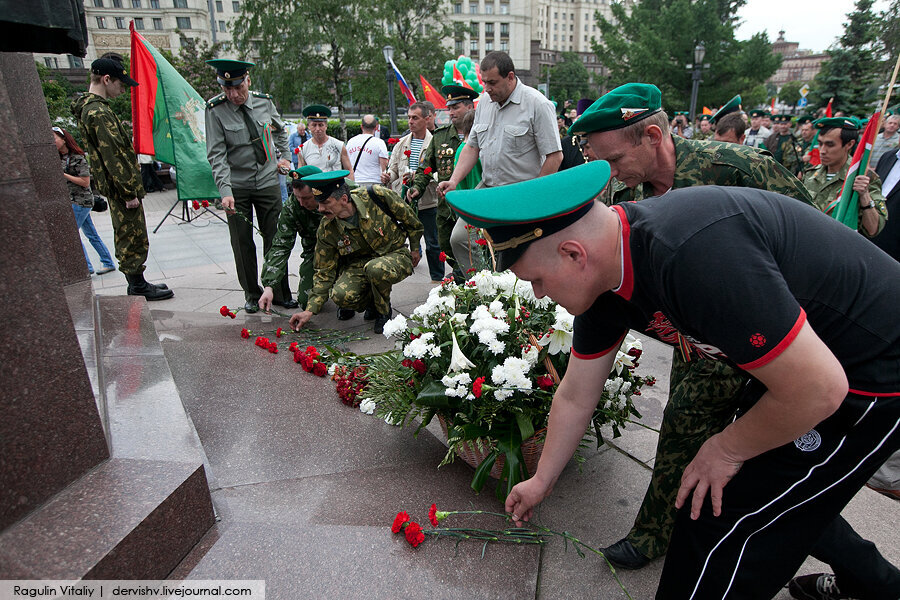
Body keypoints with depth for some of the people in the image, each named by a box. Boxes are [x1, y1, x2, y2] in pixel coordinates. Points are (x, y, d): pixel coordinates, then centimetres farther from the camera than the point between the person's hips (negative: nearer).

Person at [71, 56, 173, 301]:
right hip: (121, 188, -11)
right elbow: (112, 156, -22)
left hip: (114, 189, 11)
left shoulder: (89, 108, 15)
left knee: (126, 237, 16)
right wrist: (129, 192, -20)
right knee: (134, 238, -1)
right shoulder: (98, 112, -19)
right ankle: (137, 286, 9)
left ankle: (137, 283, 27)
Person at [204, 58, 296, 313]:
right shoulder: (216, 110, -10)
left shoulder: (265, 102, 0)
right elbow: (217, 156, -14)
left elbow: (280, 131, 21)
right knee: (242, 244, 2)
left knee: (275, 239, 3)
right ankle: (252, 295, 17)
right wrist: (225, 191, -24)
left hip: (268, 182, 2)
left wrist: (285, 159, 14)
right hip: (236, 186, -2)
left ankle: (281, 294, 13)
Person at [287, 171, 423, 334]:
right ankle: (370, 302, 9)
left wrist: (415, 249, 8)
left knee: (375, 269, -38)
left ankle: (384, 312, -7)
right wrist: (310, 310, -9)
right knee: (340, 295, -27)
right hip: (360, 264, 3)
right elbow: (324, 272, -4)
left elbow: (411, 221, -3)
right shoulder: (326, 229, -12)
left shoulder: (377, 196, -21)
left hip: (395, 255, -2)